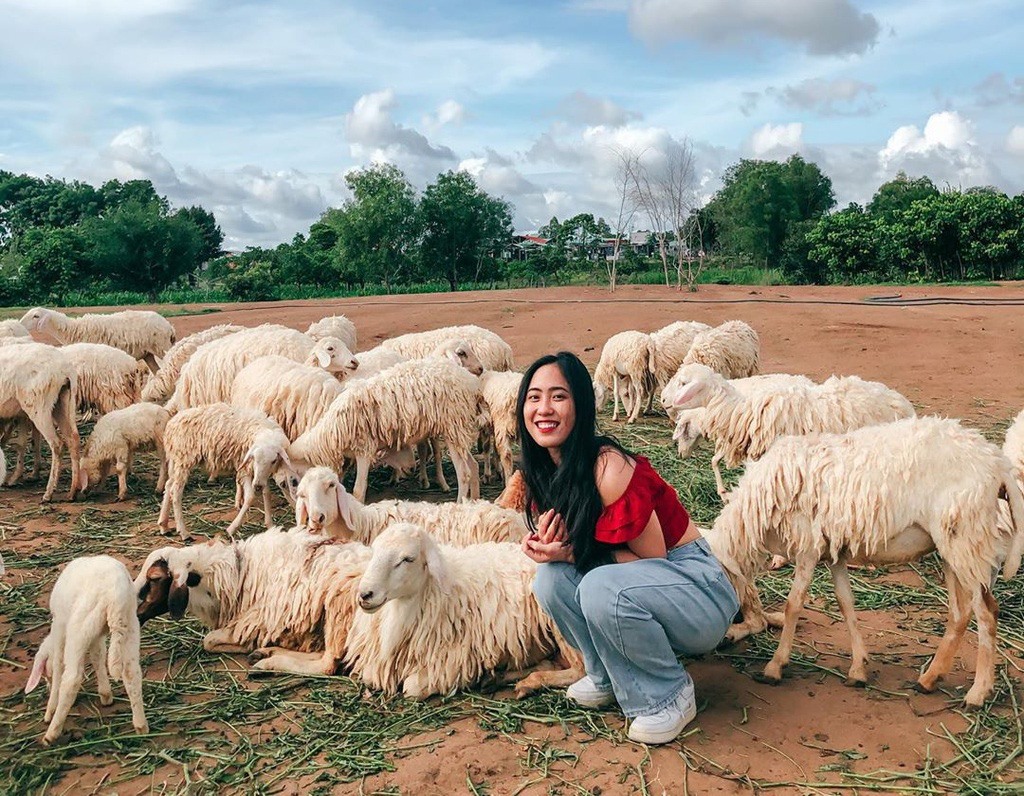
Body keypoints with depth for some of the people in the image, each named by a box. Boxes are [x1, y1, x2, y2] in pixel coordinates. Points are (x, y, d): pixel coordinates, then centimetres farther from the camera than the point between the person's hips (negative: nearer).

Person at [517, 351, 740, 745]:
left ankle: (670, 695, -8)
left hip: (699, 591, -7)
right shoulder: (544, 472, -1)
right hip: (642, 581, 7)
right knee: (551, 579, -17)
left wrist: (574, 553, -24)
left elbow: (653, 557, -18)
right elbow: (565, 545, 8)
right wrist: (547, 546, -15)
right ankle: (609, 677, 6)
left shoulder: (608, 467, -25)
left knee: (602, 587, -34)